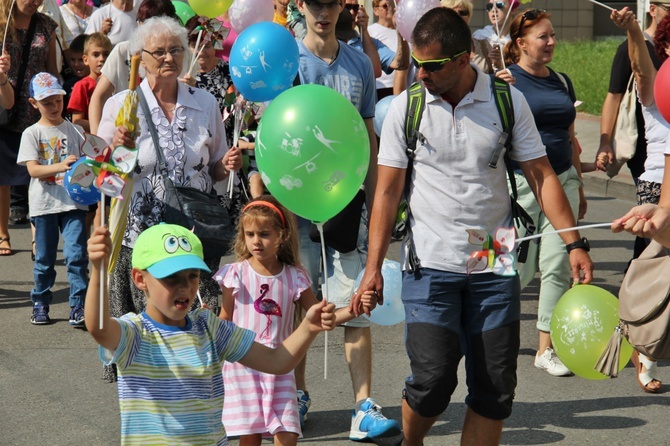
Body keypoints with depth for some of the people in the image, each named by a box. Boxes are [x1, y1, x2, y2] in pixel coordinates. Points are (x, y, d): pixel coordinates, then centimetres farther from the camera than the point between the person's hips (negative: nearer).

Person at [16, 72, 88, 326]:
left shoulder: (74, 131, 7)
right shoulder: (32, 134, 2)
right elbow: (33, 169, -10)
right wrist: (60, 166, -26)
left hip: (73, 202, 0)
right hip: (44, 204, 0)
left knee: (76, 254, -8)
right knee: (44, 258, 8)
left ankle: (78, 305, -5)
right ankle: (40, 304, 21)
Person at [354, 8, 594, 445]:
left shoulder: (508, 101, -1)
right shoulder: (405, 107, -2)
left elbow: (541, 175, 2)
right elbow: (388, 190, 1)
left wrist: (574, 243, -6)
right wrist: (373, 267, -3)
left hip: (496, 266, 2)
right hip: (431, 265, -1)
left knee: (495, 390, 2)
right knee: (433, 379, -11)